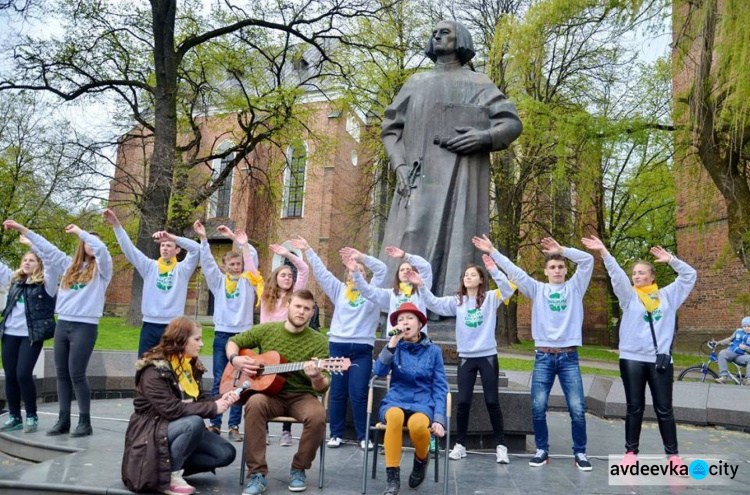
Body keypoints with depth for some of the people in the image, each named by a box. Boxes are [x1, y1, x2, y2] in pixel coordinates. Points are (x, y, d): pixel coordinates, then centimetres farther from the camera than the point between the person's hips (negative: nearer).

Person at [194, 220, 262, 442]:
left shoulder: (248, 280, 7)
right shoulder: (218, 280, 8)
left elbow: (253, 258, -5)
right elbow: (207, 261, -2)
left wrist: (240, 241, -17)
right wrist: (203, 238, -14)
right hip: (222, 334, 1)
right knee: (219, 381, 4)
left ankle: (234, 426, 8)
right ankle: (215, 424, 12)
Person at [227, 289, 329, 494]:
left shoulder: (319, 341, -5)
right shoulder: (266, 330, 2)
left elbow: (323, 387, -10)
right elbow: (233, 342, 15)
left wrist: (317, 377, -34)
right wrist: (235, 359, -7)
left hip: (301, 396, -1)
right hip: (270, 392, 1)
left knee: (318, 416, -32)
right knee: (255, 402, -34)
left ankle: (299, 469, -4)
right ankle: (257, 474, -22)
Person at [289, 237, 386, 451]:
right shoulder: (339, 290, 14)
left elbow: (381, 269, -4)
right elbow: (321, 272, 8)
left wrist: (361, 256, -14)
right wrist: (308, 251, 1)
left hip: (362, 348, -2)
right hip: (338, 345, 2)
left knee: (358, 393, -3)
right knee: (337, 392, 5)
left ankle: (363, 436, 8)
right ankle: (336, 434, 16)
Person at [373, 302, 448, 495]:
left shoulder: (433, 351, 5)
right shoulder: (395, 348, 7)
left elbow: (440, 388, 2)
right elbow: (379, 371, -10)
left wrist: (439, 419, -11)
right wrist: (393, 341, -15)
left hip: (423, 403, 0)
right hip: (395, 400, 1)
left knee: (417, 425, -36)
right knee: (395, 415, -37)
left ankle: (421, 459, 1)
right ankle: (392, 479, -24)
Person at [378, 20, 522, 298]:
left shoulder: (479, 83, 18)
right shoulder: (416, 83, 24)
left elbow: (512, 124, 10)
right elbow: (391, 128, 16)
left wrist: (485, 137, -13)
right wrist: (400, 166, -4)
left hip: (463, 178, -2)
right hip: (420, 178, 2)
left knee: (458, 250, -13)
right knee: (412, 248, -11)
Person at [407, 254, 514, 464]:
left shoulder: (490, 298, -1)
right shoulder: (457, 301, 5)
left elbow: (508, 291, -18)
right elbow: (434, 304, -4)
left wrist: (494, 270, -32)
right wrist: (421, 286, -19)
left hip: (488, 356, -2)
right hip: (466, 357, 2)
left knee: (492, 402, 3)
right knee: (463, 402, 4)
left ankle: (501, 446, 15)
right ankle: (460, 444, 16)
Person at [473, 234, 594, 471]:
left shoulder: (575, 287, 9)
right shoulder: (537, 289, 9)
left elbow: (588, 260, -3)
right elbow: (513, 271, 3)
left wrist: (562, 250, -8)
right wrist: (493, 252, -1)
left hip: (569, 357, 0)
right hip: (543, 356, 1)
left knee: (577, 409, -2)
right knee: (538, 408, -1)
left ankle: (580, 453, 16)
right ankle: (542, 450, 16)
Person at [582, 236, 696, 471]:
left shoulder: (667, 295, 11)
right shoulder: (629, 296, 7)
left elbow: (689, 275, 11)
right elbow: (616, 274, -5)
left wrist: (670, 259, 3)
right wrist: (603, 251, -16)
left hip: (661, 359, 0)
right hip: (632, 358, 0)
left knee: (664, 409, 5)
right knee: (634, 408, 6)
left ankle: (673, 454, 15)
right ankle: (631, 451, 15)